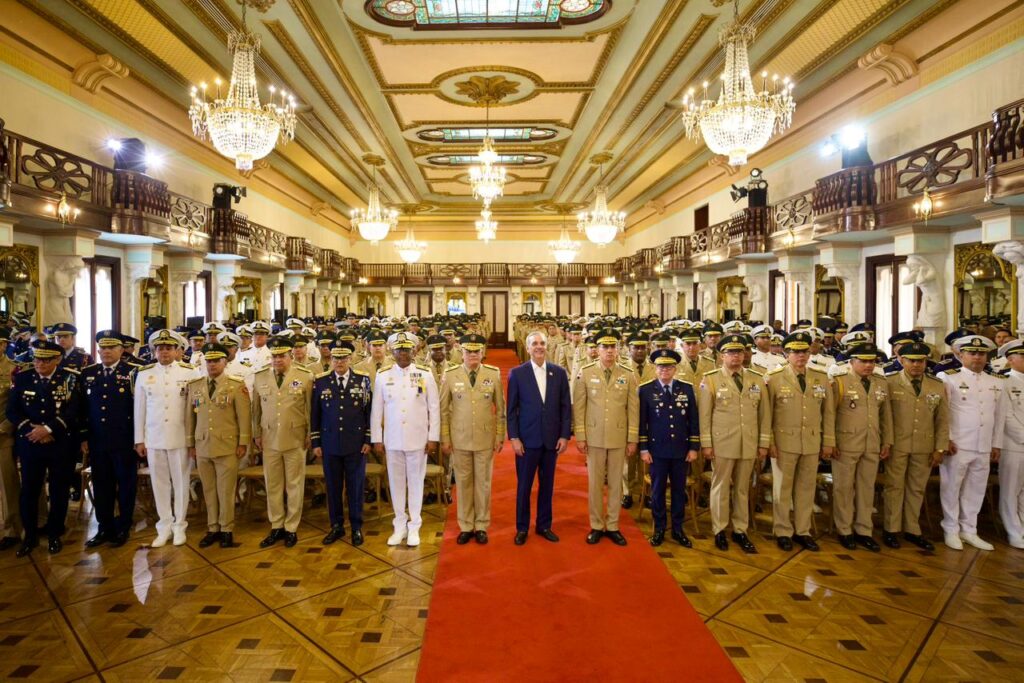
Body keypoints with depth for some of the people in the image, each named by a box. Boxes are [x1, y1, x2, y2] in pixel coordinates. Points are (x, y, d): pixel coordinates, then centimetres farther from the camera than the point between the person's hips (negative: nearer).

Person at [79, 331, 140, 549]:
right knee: (101, 486, 12)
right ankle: (105, 528, 25)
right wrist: (84, 437, 7)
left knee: (125, 486, 7)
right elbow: (83, 407, 11)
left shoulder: (133, 372, -6)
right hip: (97, 442, 4)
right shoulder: (87, 373, 8)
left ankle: (123, 528, 20)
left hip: (125, 442, -4)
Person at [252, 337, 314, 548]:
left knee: (294, 485, 8)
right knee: (272, 485, 11)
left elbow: (310, 408, -2)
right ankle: (276, 527, 25)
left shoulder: (305, 376, -4)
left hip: (295, 439, -2)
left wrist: (309, 435, -2)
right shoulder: (259, 377, 5)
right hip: (269, 439, 2)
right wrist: (256, 434, 8)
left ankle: (291, 528, 20)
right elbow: (256, 408, 10)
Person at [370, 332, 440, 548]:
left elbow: (434, 408, -1)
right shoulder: (382, 376, 0)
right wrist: (376, 439, 2)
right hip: (392, 440, 1)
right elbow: (376, 410, 4)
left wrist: (433, 438, -4)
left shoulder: (425, 374, -3)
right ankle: (400, 525, 25)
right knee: (396, 482, 11)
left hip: (418, 439, -1)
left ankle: (414, 526, 22)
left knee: (416, 481, 8)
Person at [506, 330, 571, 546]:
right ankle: (522, 528, 24)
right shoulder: (517, 373, -3)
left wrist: (565, 435, -2)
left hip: (551, 439, 2)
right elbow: (511, 409, -2)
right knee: (524, 485, 8)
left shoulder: (559, 372, 2)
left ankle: (544, 525, 28)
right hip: (527, 439, -2)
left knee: (547, 484, 13)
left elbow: (565, 407, 4)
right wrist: (514, 437, -7)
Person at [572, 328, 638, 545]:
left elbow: (633, 409, 0)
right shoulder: (585, 373, -4)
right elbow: (578, 407, -2)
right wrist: (580, 436, -5)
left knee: (616, 483, 10)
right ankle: (596, 526, 23)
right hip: (594, 437, -1)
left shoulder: (628, 375, -1)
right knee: (595, 483, 9)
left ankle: (612, 526, 24)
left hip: (619, 438, 1)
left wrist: (633, 439, -1)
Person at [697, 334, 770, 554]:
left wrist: (764, 444, 5)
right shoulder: (711, 379, -3)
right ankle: (719, 531, 19)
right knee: (720, 488, 7)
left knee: (743, 489, 12)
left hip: (749, 445, 3)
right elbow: (704, 414, -3)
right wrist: (706, 444, -6)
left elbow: (764, 413, 8)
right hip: (722, 444, -3)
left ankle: (740, 530, 24)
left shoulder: (757, 379, 6)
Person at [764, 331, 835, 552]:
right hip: (783, 442, -3)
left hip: (812, 443, 3)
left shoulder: (821, 378, 5)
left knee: (806, 488, 12)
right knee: (782, 488, 7)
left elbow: (828, 412, 9)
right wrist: (769, 442, -8)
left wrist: (828, 442, 6)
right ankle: (783, 531, 20)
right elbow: (766, 413, -5)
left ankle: (802, 531, 26)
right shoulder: (774, 378, -5)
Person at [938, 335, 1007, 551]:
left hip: (984, 448, 5)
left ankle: (969, 530, 25)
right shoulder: (949, 378, -5)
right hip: (956, 445, -5)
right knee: (951, 488, 4)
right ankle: (951, 530, 16)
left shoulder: (997, 382, 11)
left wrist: (996, 444, 12)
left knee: (976, 490, 12)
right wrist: (946, 439, -11)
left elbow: (1000, 415, 14)